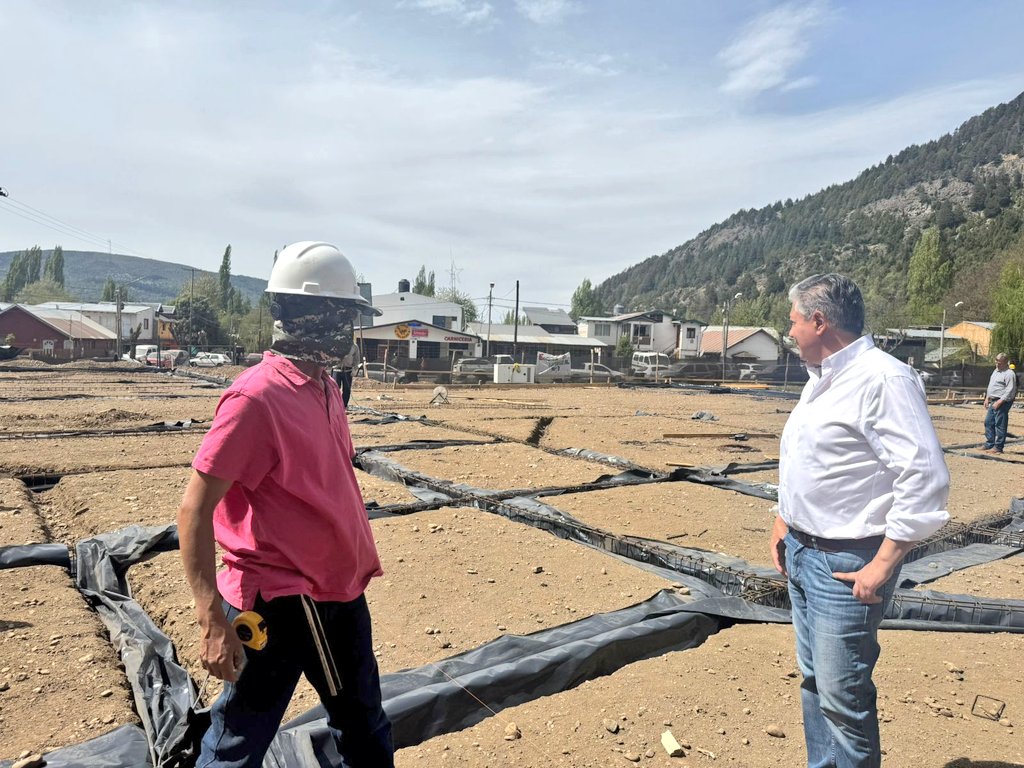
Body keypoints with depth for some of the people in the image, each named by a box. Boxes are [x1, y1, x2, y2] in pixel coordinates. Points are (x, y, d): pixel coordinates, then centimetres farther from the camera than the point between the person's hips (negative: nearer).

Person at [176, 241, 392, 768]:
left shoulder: (325, 389, 5)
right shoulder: (257, 397, -20)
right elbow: (194, 511, -19)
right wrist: (213, 621, -21)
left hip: (340, 592, 8)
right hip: (277, 605, -8)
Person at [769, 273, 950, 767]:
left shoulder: (881, 379, -19)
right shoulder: (821, 379, 12)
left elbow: (925, 478, -23)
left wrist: (882, 566, -21)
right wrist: (784, 522, 17)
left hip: (845, 564, -9)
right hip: (801, 553, 9)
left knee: (842, 697, 0)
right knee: (813, 679, 20)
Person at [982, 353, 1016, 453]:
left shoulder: (1009, 374, -13)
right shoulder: (996, 371, 16)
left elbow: (1010, 391, -18)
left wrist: (999, 402, -22)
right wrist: (987, 398, 17)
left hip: (1002, 402, -9)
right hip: (993, 401, 9)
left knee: (1000, 425, -5)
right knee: (988, 422, 11)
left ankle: (998, 447, -1)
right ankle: (989, 445, 18)